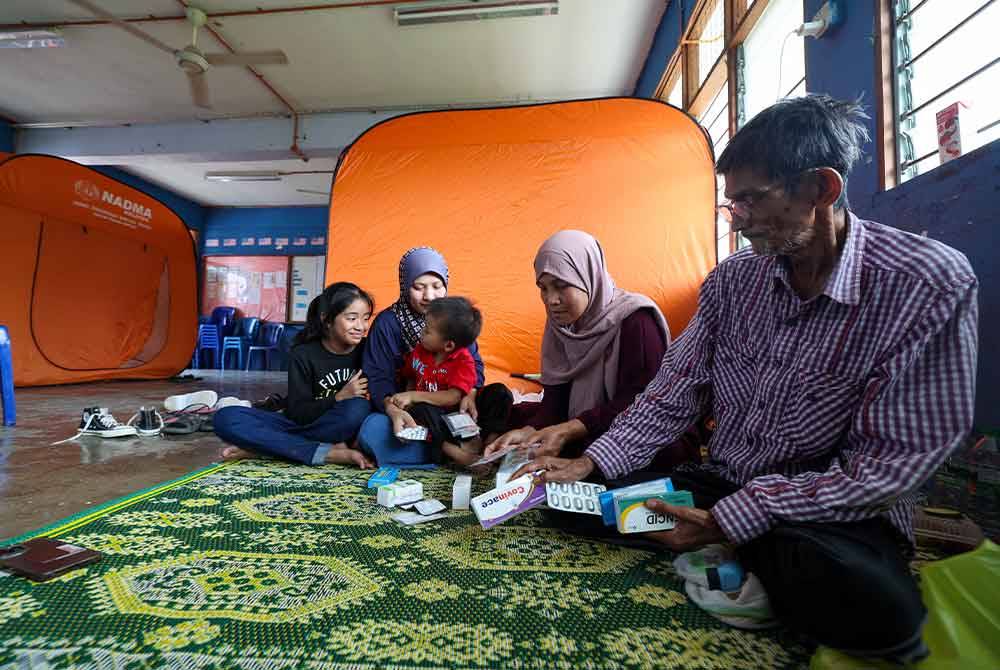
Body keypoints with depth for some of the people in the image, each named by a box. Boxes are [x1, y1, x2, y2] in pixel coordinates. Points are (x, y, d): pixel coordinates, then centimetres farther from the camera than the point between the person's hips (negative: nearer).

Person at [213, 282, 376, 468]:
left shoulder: (366, 349, -6)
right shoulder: (304, 354, -9)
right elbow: (299, 414, -12)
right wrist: (339, 398, -24)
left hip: (341, 428, 0)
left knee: (359, 408, -34)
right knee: (226, 418, -18)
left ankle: (263, 445, -18)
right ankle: (330, 453, -29)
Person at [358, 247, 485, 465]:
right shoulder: (387, 322, -6)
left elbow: (473, 363, 3)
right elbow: (378, 376, -10)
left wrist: (471, 393, -18)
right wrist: (393, 409, -30)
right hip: (405, 411, -1)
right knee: (371, 431, -33)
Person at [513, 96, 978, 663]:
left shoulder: (930, 284, -17)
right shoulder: (731, 281, -3)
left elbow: (890, 464, -19)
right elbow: (672, 400, -2)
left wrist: (733, 519, -24)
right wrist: (591, 463, -13)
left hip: (839, 512, -4)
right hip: (721, 486, 5)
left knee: (866, 597, -39)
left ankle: (726, 556, -8)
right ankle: (741, 566, -2)